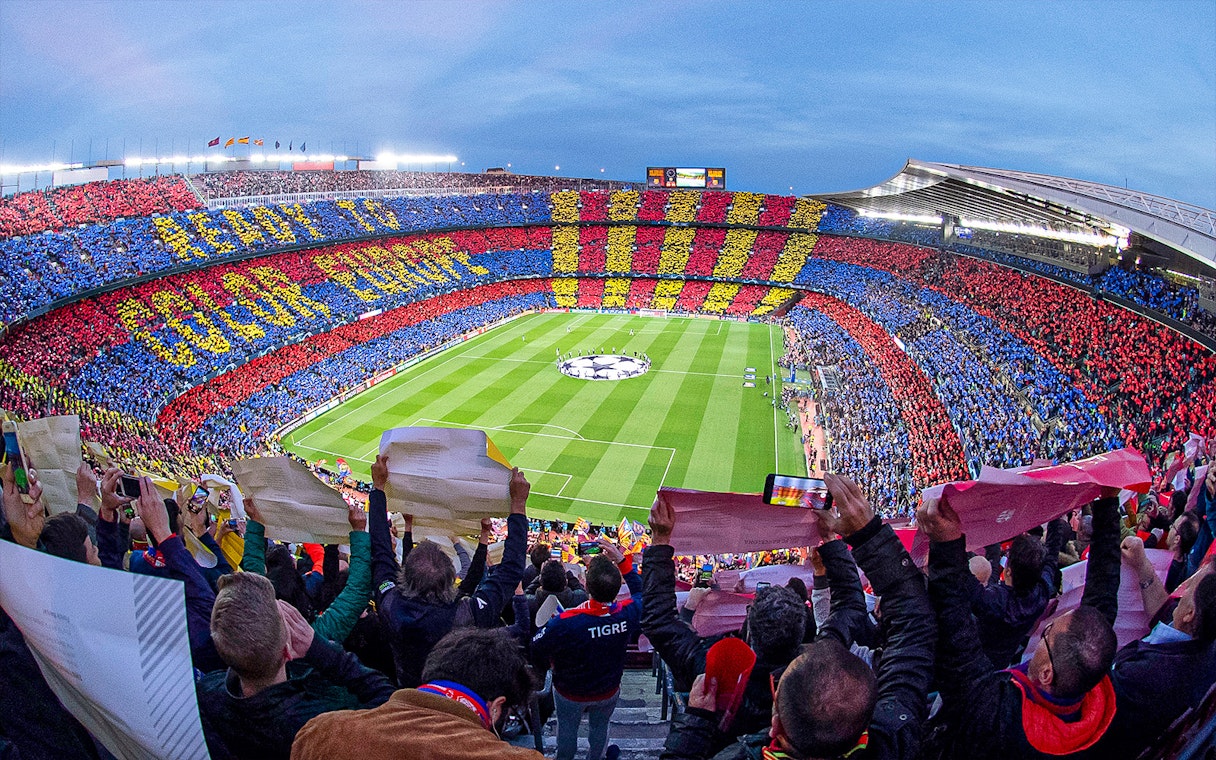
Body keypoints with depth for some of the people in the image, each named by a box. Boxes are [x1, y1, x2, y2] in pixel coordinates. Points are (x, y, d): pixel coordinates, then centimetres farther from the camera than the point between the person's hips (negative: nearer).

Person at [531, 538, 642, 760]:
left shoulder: (565, 623, -41)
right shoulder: (628, 613, -32)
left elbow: (534, 651, -26)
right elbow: (641, 591, -8)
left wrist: (548, 665, -4)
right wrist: (622, 561, -12)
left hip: (570, 692, -2)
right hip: (608, 692, 2)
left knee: (567, 729, 26)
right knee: (599, 729, 29)